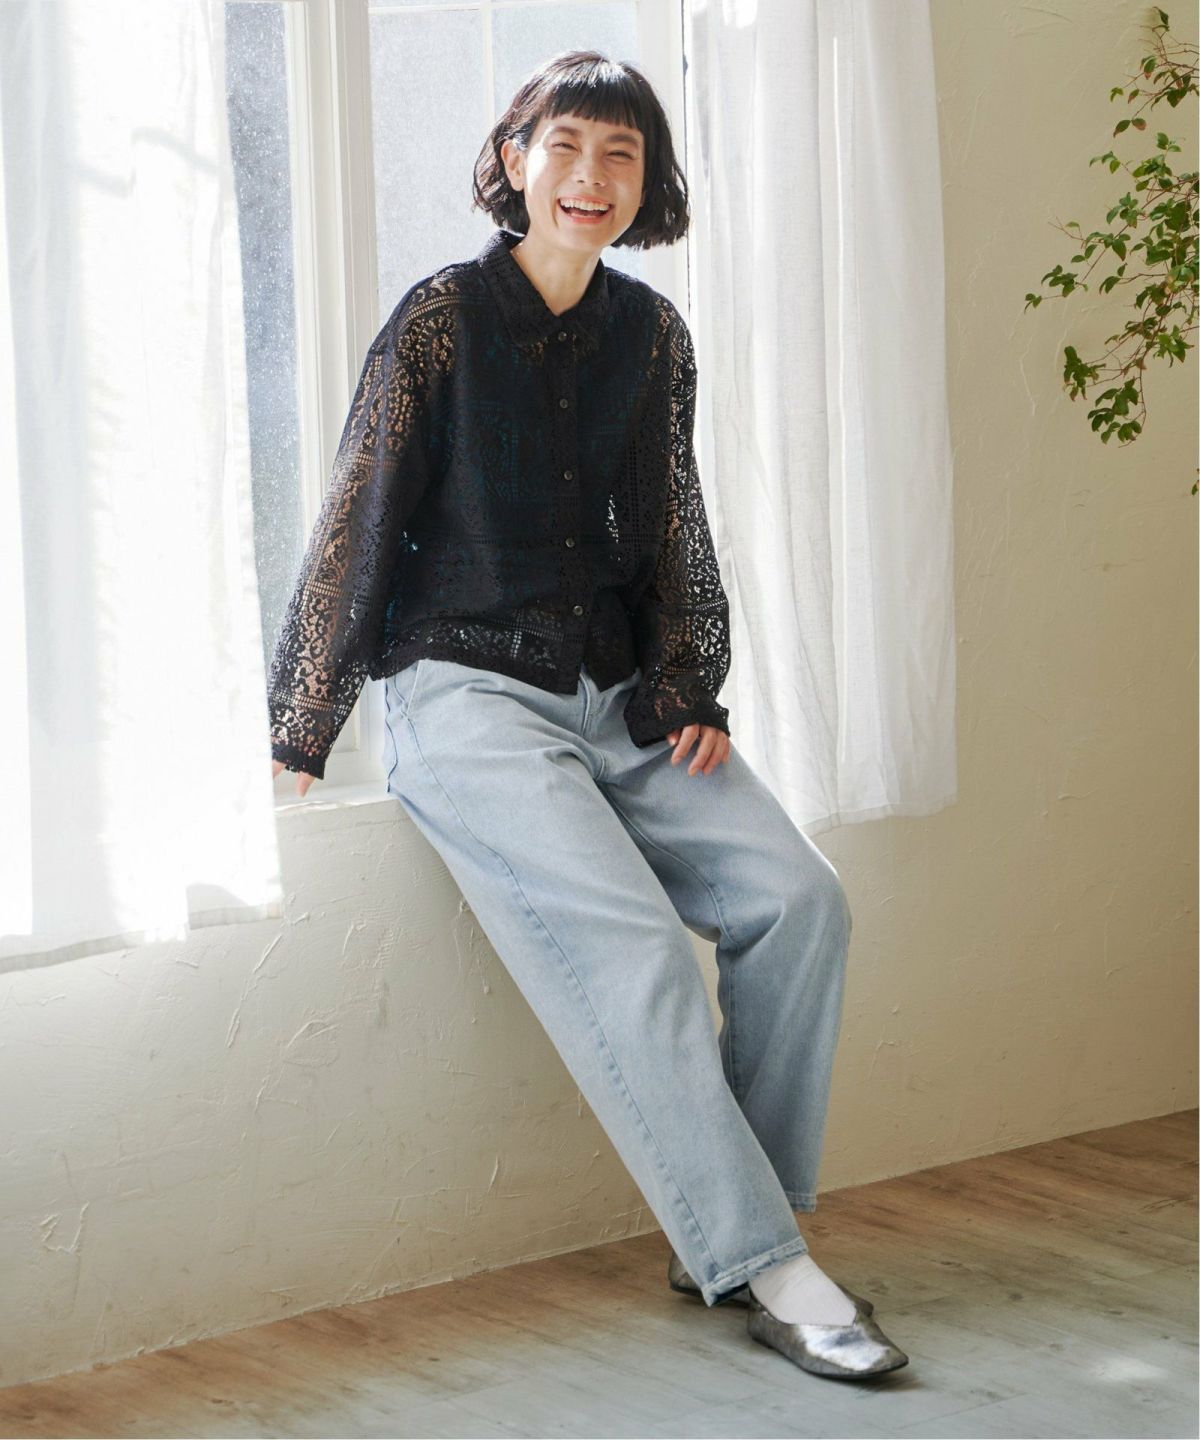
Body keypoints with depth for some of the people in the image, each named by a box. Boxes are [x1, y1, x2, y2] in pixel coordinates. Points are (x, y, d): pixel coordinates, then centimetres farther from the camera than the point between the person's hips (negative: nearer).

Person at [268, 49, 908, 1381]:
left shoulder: (650, 333, 10)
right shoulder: (442, 316, -4)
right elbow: (355, 525, -3)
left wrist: (688, 689, 2)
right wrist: (299, 738, -3)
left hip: (617, 697, 5)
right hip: (466, 694, -5)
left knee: (799, 897, -16)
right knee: (630, 941, -26)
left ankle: (722, 1233, -5)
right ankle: (759, 1267, -19)